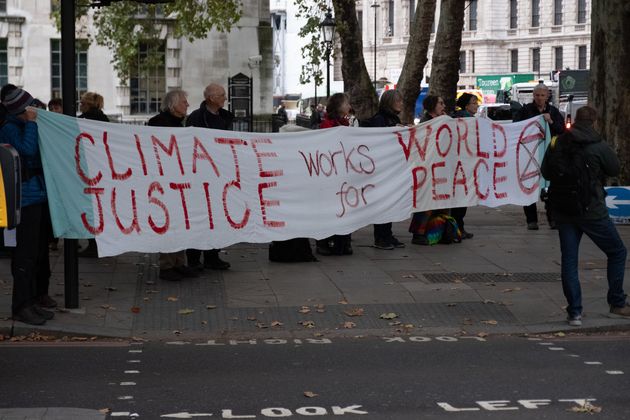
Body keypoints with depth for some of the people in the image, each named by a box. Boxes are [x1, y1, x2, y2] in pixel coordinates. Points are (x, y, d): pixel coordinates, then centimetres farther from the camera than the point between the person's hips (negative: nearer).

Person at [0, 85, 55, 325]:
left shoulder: (28, 125, 16)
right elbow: (27, 148, -25)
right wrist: (31, 123, -17)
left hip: (40, 195, 9)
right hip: (25, 197, -9)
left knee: (40, 248, 18)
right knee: (26, 252, -9)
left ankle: (38, 294, 31)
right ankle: (22, 306, -6)